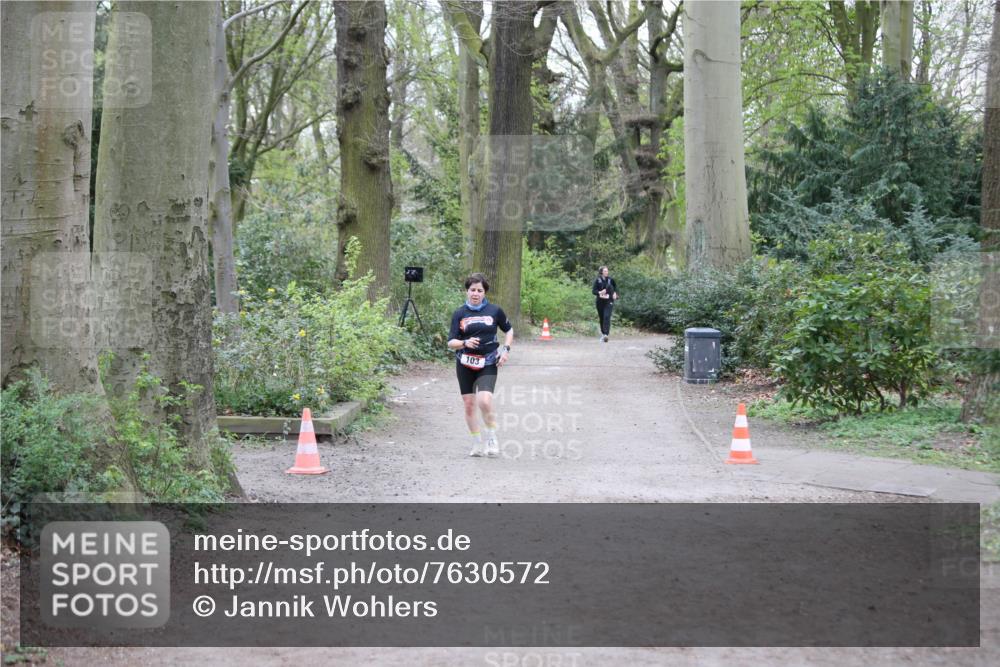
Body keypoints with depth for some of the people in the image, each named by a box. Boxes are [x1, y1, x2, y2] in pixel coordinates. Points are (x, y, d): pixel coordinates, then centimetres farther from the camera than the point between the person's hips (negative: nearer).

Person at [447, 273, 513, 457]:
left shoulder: (494, 310, 1)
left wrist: (506, 349, 1)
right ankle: (477, 445, 20)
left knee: (485, 401, -20)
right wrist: (465, 343, -23)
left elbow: (509, 330, 16)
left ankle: (492, 438, 1)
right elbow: (451, 343, -3)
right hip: (465, 364, 2)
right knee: (469, 404, 5)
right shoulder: (459, 314, 1)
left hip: (488, 364, -2)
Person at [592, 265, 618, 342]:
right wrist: (599, 292, -23)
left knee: (607, 317, -17)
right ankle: (603, 333, 29)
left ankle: (606, 334, -26)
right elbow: (593, 291, -5)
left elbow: (615, 287, 19)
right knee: (601, 318, 9)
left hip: (609, 301, -1)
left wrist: (615, 293, 2)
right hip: (600, 302, 1)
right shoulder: (597, 281, -2)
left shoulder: (610, 279, 2)